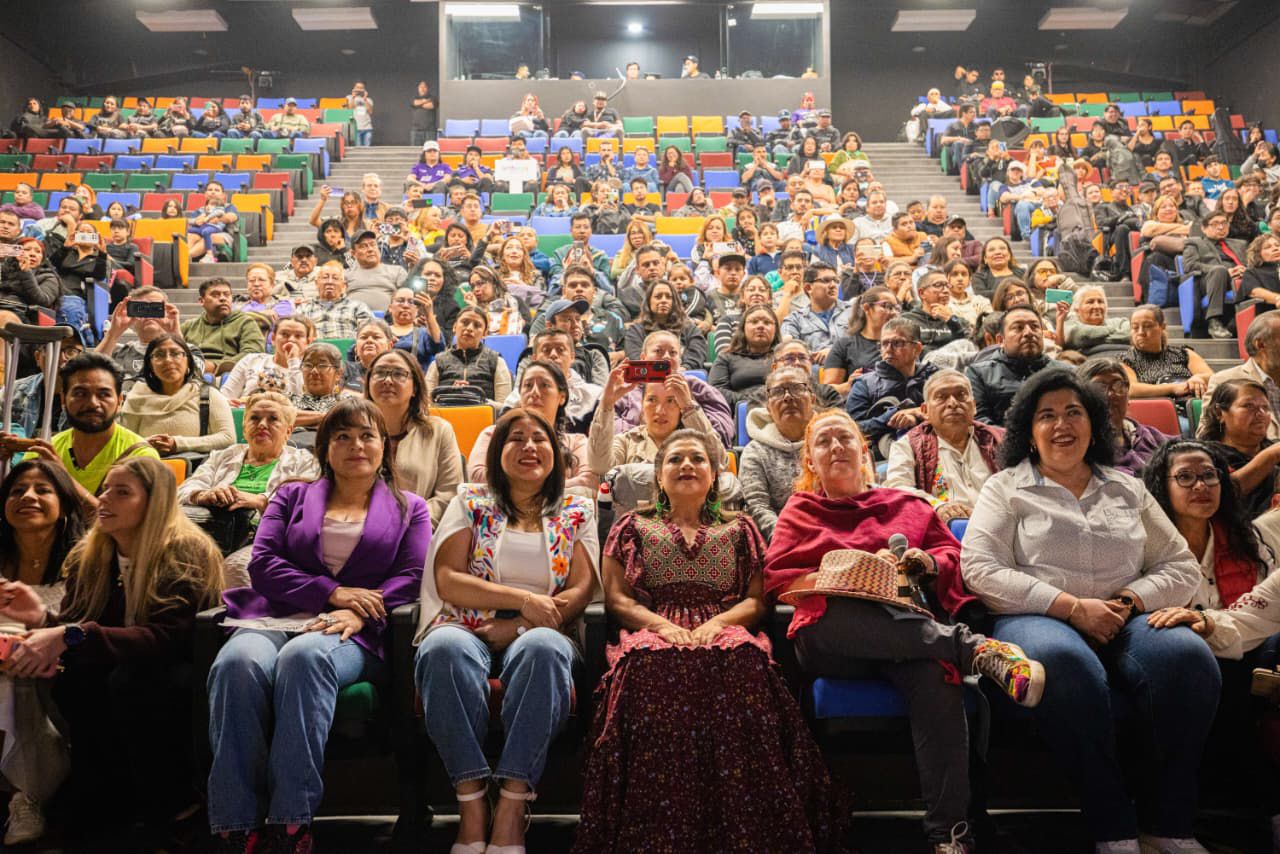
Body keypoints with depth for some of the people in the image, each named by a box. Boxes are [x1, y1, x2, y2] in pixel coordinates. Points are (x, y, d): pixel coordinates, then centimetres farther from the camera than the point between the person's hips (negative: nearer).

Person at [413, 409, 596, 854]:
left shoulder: (576, 512, 15)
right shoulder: (471, 501, 15)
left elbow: (582, 590, 3)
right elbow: (447, 580, 2)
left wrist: (518, 627, -11)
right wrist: (523, 598, -9)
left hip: (539, 634, 0)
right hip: (469, 628, 1)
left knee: (541, 648, -37)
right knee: (445, 648, -36)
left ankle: (512, 808, -35)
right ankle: (471, 803, -32)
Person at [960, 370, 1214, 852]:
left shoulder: (1128, 489, 21)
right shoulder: (1006, 488, 9)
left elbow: (1181, 567, 17)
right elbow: (980, 570, -4)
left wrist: (1128, 602, -5)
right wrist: (1072, 607, -11)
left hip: (1124, 621, 4)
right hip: (1037, 617, -3)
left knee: (1188, 657, -29)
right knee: (1063, 662, -39)